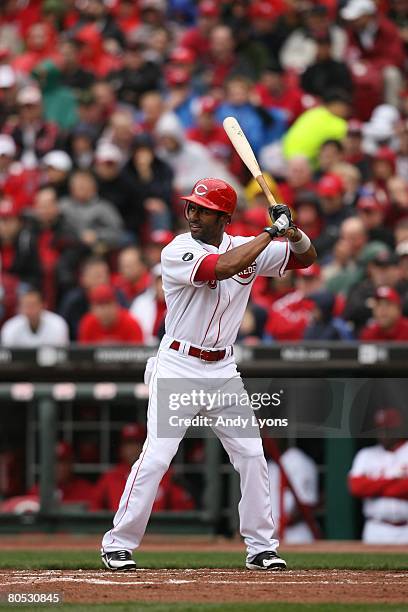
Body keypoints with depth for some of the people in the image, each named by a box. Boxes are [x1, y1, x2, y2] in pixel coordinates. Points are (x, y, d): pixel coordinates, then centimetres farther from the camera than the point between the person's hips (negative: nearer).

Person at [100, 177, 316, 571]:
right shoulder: (177, 253, -13)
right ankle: (118, 544, -4)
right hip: (177, 367, -5)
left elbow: (306, 257, 12)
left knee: (251, 456, 2)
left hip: (223, 370, 5)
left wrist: (293, 232, -11)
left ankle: (261, 548, 13)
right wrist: (272, 231, -22)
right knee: (156, 457, -13)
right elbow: (223, 266, -29)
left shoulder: (247, 247, 5)